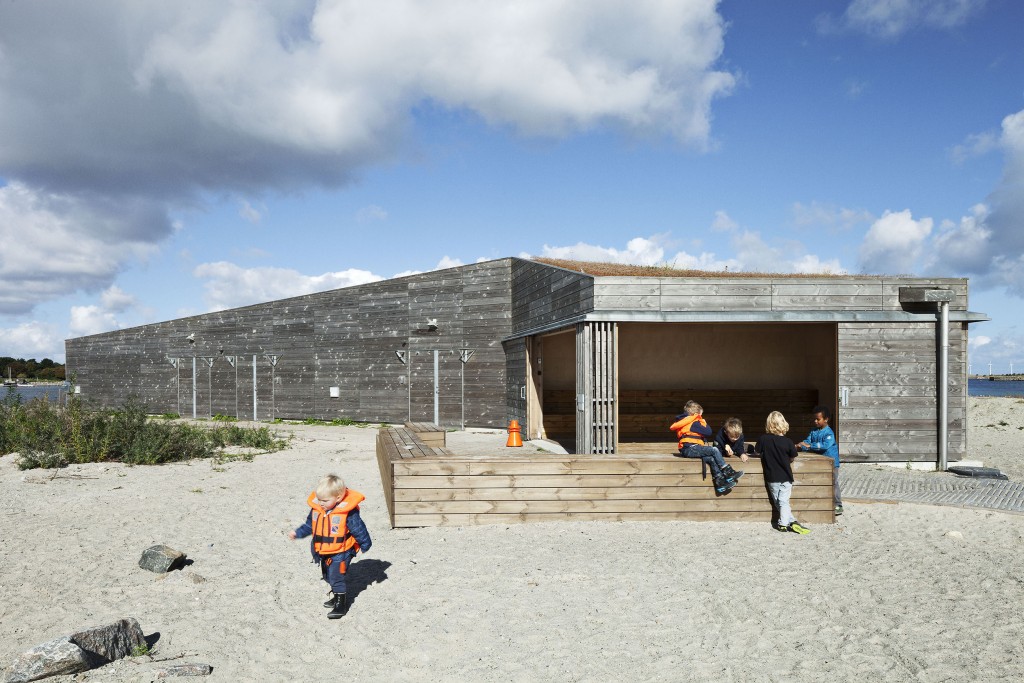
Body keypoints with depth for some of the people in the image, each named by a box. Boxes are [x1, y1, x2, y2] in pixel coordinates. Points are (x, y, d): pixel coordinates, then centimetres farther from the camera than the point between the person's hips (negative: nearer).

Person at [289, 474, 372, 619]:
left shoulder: (348, 512, -22)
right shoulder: (316, 509, -5)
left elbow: (359, 529, -12)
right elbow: (309, 525, 13)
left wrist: (364, 544, -4)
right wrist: (297, 533, 9)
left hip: (340, 553, -7)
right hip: (322, 552, 7)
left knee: (336, 578, -8)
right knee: (327, 577, 22)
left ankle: (341, 604, 7)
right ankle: (335, 594, 43)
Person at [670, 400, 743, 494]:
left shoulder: (684, 421, 22)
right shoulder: (694, 423, -7)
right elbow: (708, 432, -6)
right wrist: (704, 422, 12)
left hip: (685, 450, 10)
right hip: (690, 448, -10)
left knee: (711, 459, -4)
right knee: (714, 450, -15)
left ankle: (720, 483, -16)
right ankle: (728, 473, -8)